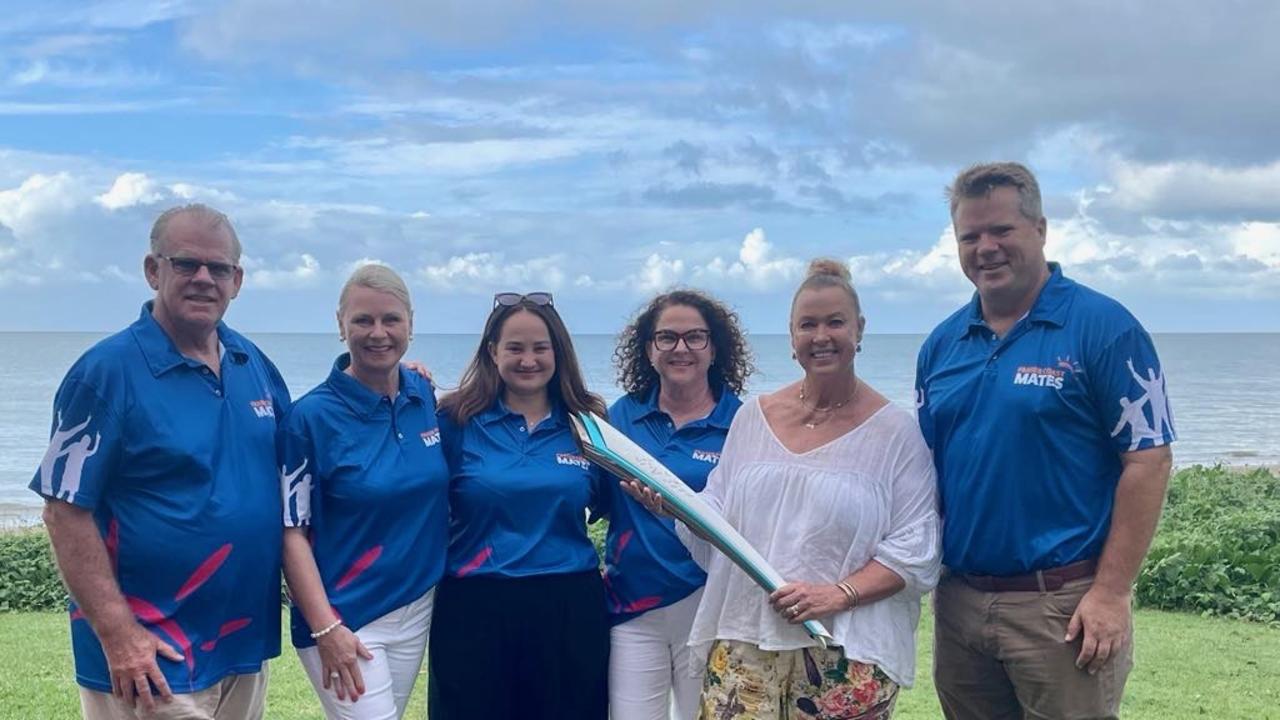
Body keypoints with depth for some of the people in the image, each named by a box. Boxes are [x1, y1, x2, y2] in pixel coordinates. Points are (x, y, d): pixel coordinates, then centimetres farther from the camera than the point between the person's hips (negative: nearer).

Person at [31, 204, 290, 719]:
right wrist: (117, 634, -18)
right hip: (155, 659, -6)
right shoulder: (108, 371, -11)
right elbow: (65, 510, -14)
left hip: (248, 645, 6)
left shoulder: (255, 365, 5)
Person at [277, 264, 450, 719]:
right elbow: (292, 532, -12)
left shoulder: (426, 397, 2)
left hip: (419, 611, 5)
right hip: (347, 619, -5)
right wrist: (326, 628, -17)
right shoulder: (312, 416, -12)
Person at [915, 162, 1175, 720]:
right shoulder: (942, 344, 8)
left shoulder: (1101, 327, -8)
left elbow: (1147, 462, -11)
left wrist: (1111, 593, -15)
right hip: (959, 600, 6)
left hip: (1064, 605, -5)